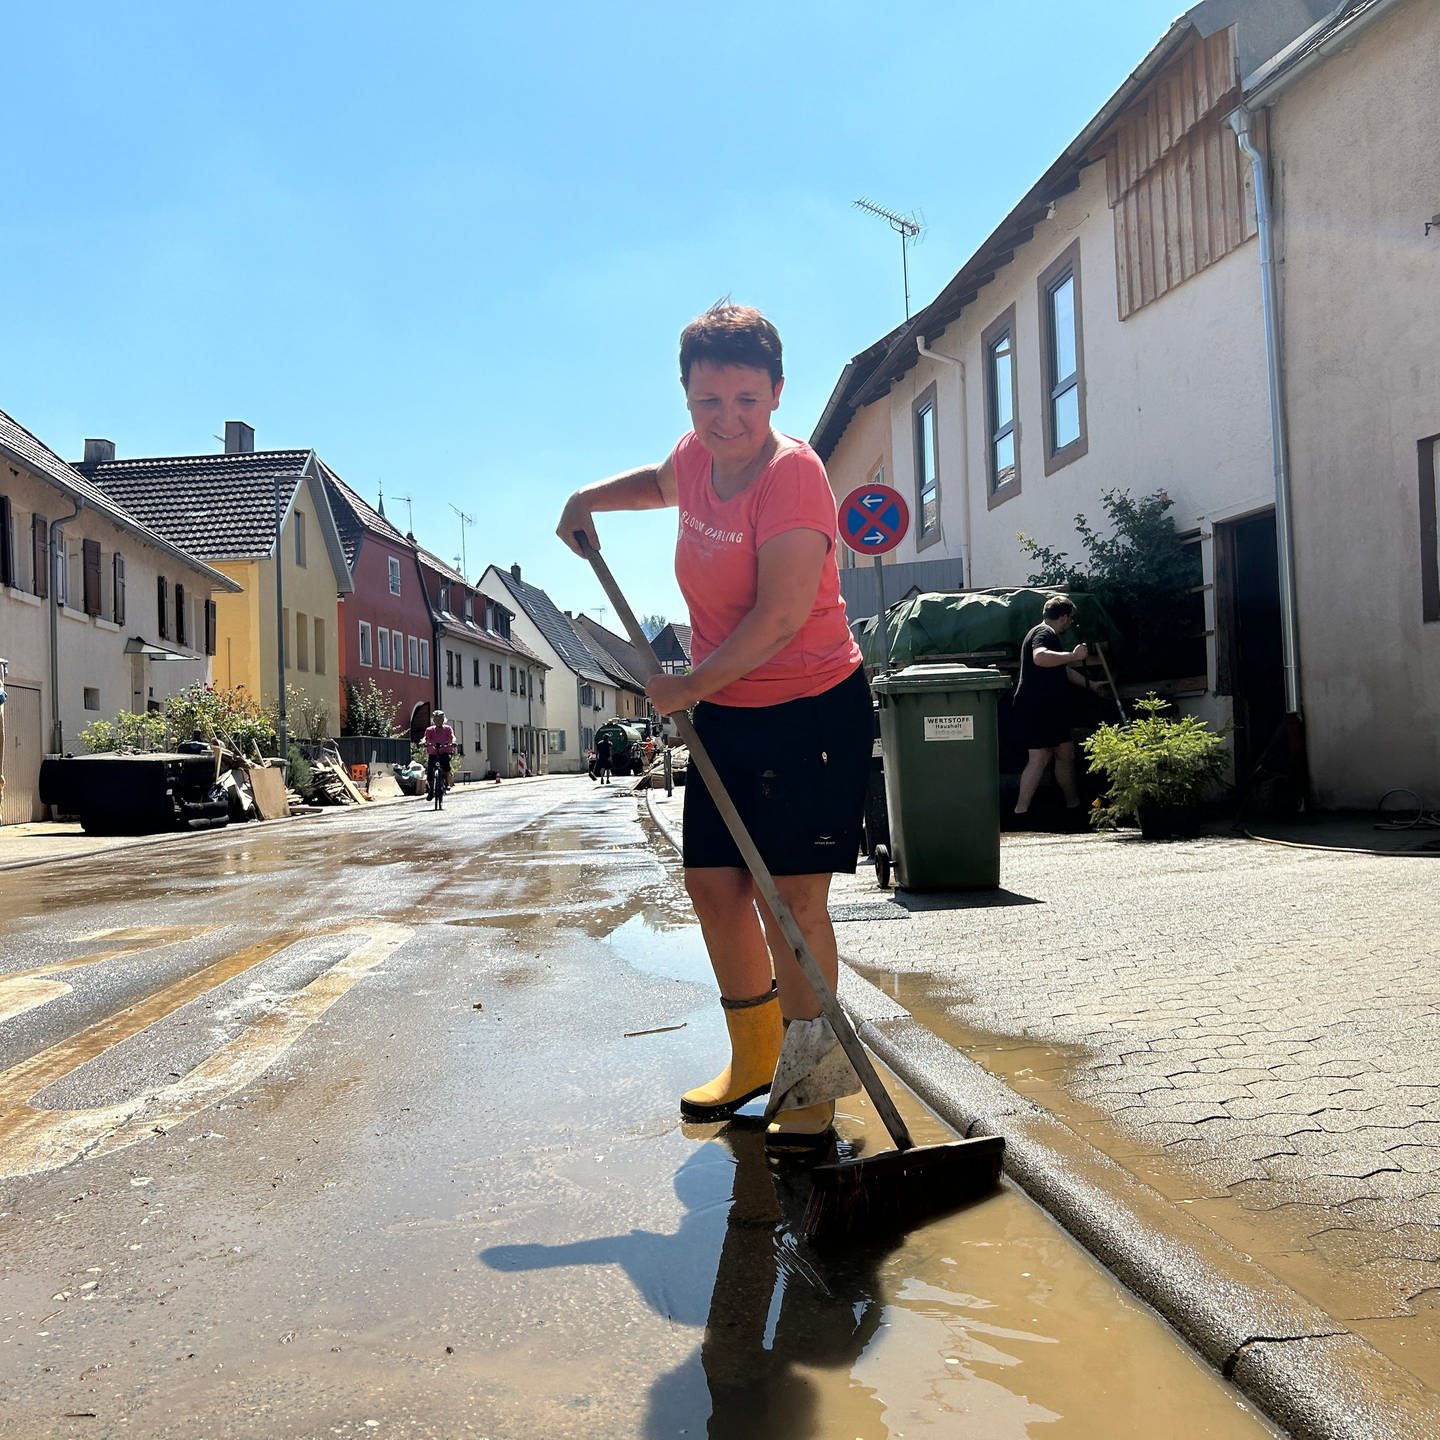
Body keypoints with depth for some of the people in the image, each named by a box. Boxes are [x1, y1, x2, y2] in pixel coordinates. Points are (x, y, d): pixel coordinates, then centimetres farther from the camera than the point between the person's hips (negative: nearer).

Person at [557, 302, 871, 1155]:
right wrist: (592, 498, 16)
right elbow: (665, 483, 33)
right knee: (714, 883, 10)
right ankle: (755, 1057, 30)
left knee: (790, 894, -8)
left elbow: (782, 616, -24)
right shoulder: (697, 457, 6)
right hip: (726, 711, 8)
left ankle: (810, 1094, 8)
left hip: (813, 708, -8)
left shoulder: (791, 473, -18)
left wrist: (686, 687, -15)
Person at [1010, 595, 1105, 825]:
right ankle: (1020, 813, -14)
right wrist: (1073, 655, -23)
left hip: (1050, 709, 11)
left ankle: (1074, 807, 25)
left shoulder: (1047, 634, 25)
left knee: (1065, 753, 15)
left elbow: (1064, 670, 37)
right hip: (1037, 709, -11)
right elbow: (1040, 657, -33)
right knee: (1040, 757, -13)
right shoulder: (1045, 633, -9)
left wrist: (1089, 684, 45)